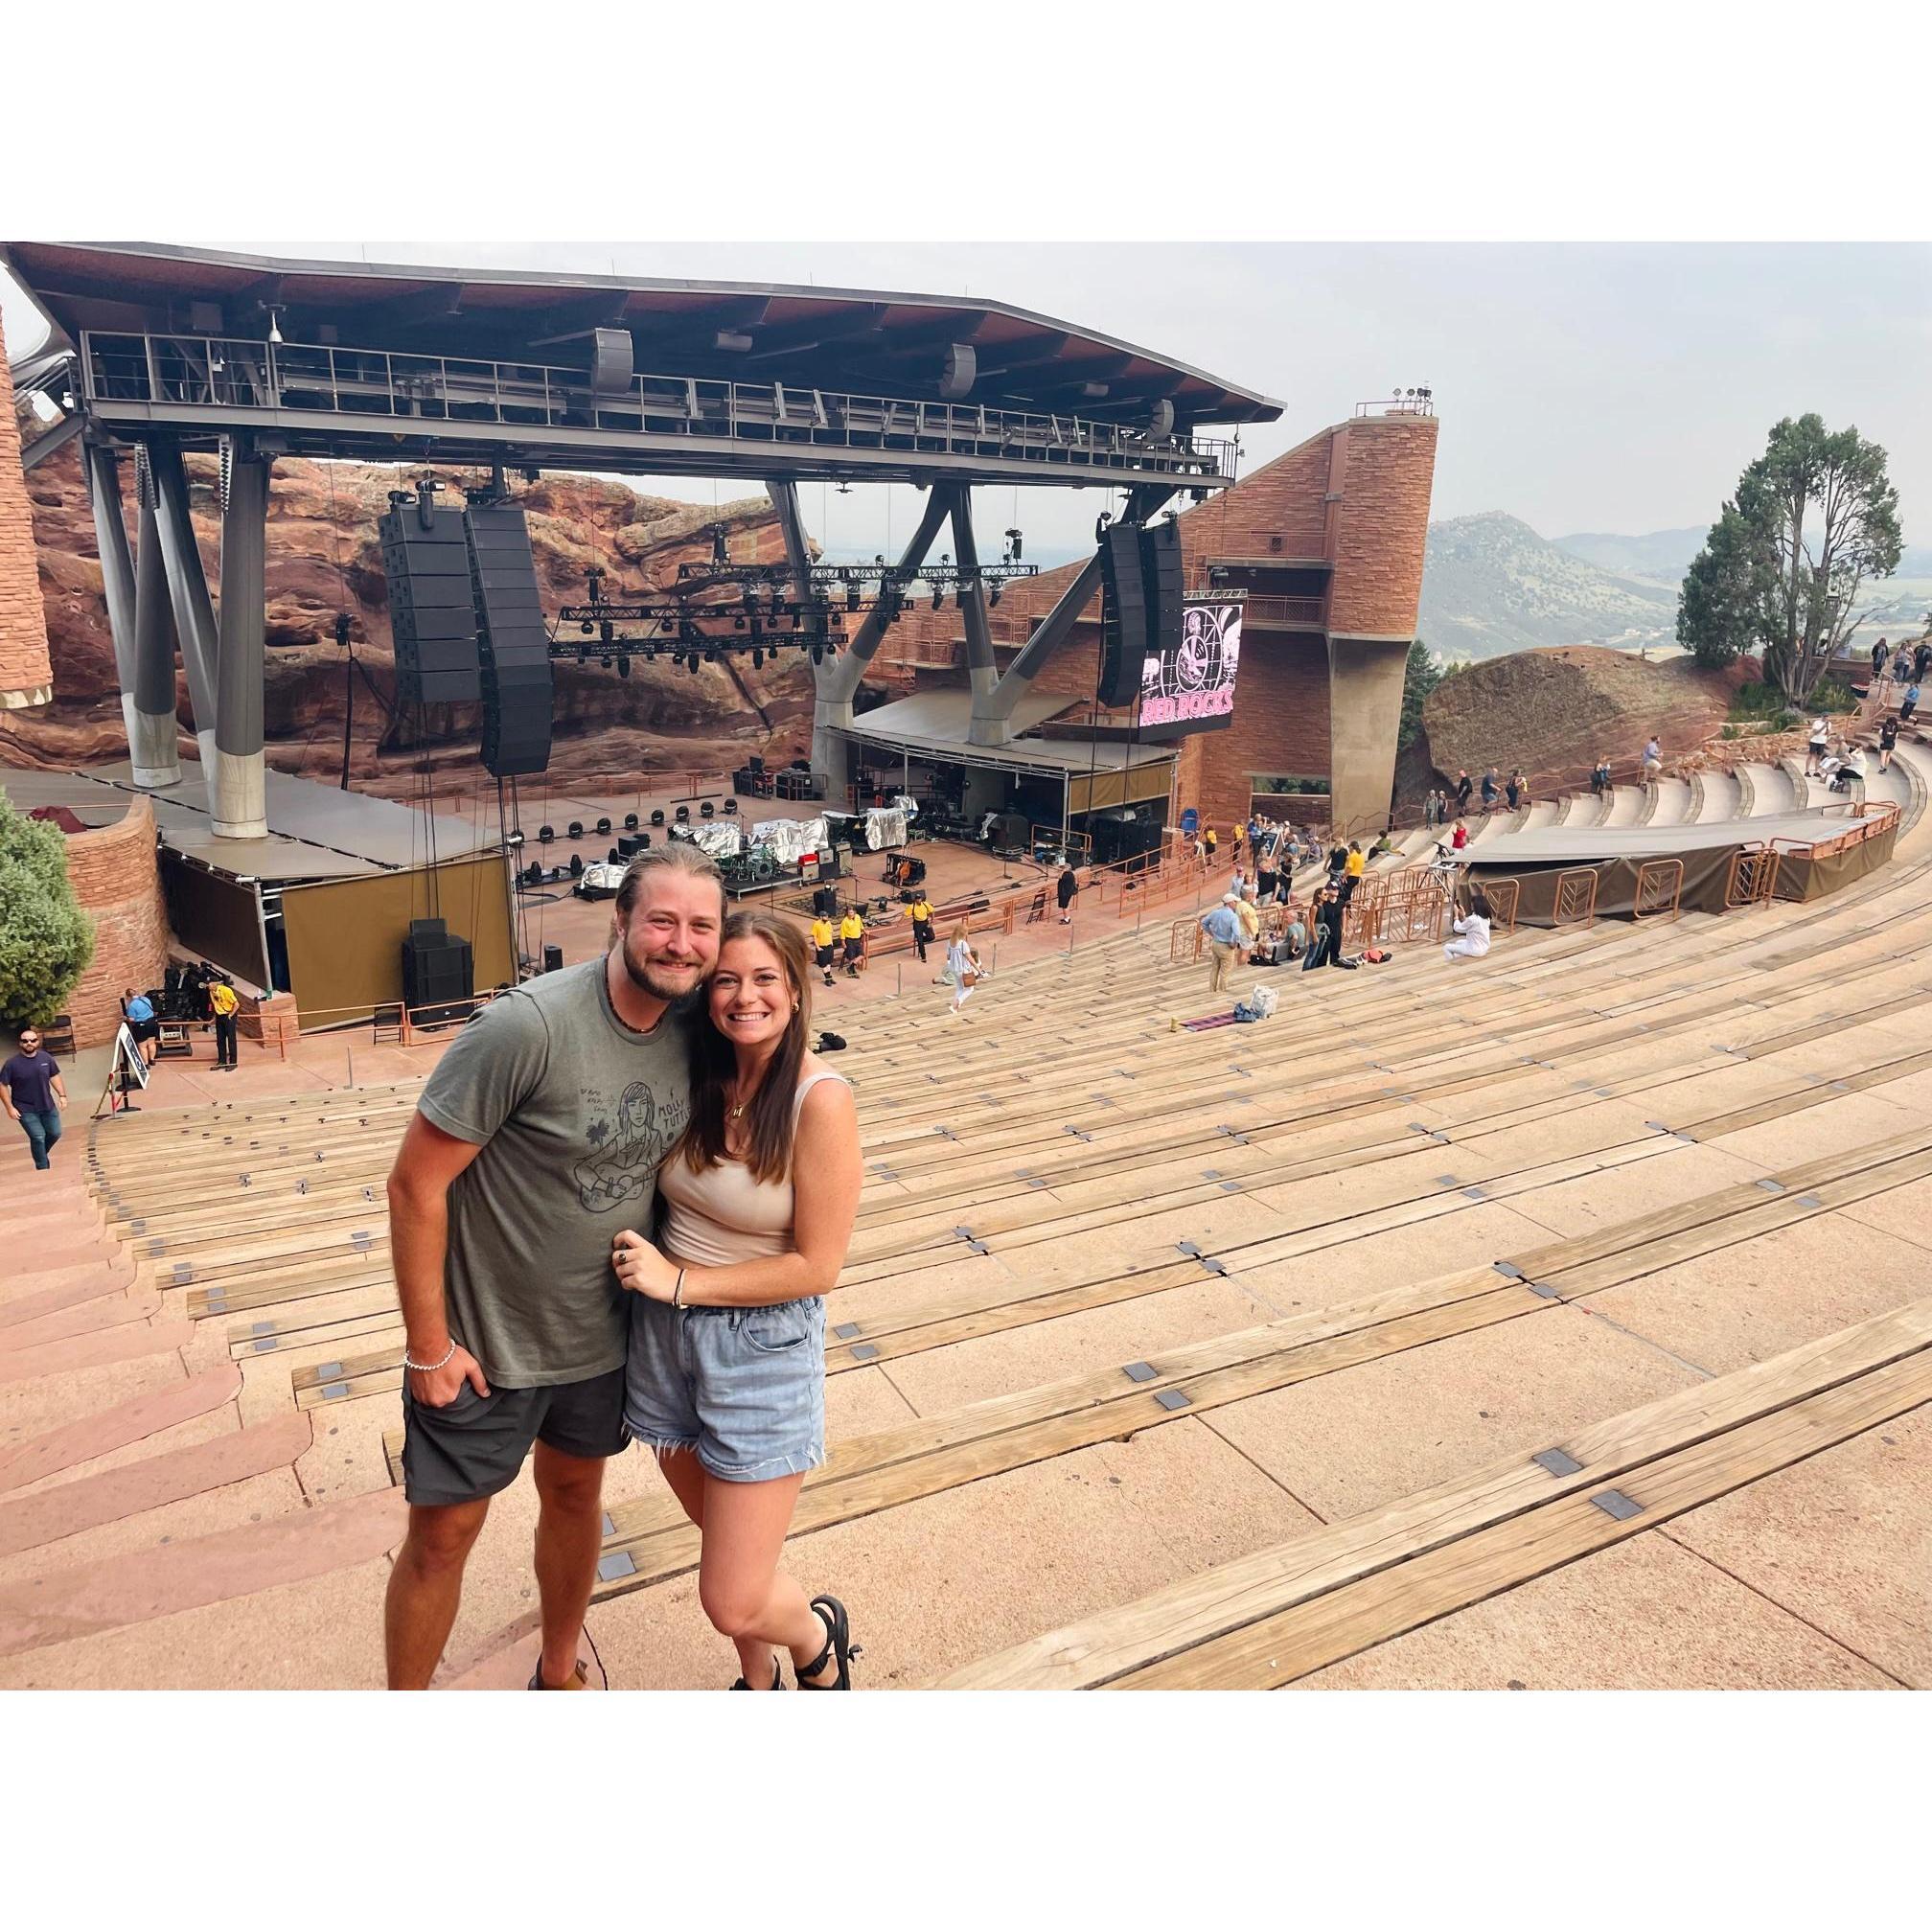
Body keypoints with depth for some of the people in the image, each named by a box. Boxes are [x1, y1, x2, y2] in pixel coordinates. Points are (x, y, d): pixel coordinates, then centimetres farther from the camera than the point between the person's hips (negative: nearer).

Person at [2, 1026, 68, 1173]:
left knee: (55, 1133, 13)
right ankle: (43, 1169, 6)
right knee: (38, 1137, -9)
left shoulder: (46, 1058, -5)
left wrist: (62, 1095, 0)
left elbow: (54, 1076, 8)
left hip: (47, 1105, 4)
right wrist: (9, 1107, -13)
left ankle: (42, 1153, 42)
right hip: (25, 1109, -4)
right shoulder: (12, 1064, -15)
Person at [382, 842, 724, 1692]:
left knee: (574, 1494, 24)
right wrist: (429, 1347, -16)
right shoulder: (525, 1026, -28)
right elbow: (416, 1184, -22)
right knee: (442, 1535, 9)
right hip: (485, 1338, -5)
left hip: (602, 1332, 6)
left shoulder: (694, 1029, -10)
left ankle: (559, 1672, 49)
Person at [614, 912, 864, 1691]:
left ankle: (819, 1636, 34)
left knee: (734, 1603, -1)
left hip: (763, 1347, -5)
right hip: (664, 1335, 5)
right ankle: (758, 1684, 50)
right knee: (723, 1537, 23)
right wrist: (647, 1265, -6)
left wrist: (681, 1281, -19)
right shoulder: (698, 1079, -4)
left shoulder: (821, 1101, -20)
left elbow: (816, 1266, -18)